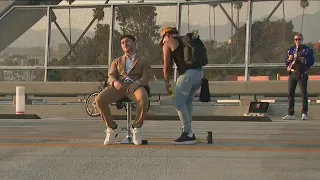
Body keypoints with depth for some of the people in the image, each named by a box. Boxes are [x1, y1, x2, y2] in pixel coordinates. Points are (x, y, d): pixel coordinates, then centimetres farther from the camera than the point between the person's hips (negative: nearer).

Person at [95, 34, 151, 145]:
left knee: (144, 100, -39)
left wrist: (136, 83, -19)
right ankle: (112, 128, -10)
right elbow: (111, 76, 13)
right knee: (99, 99, -29)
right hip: (118, 86, 2)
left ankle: (136, 128, -18)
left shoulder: (144, 62, 22)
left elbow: (146, 78, 5)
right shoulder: (117, 61, 30)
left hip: (135, 86, -2)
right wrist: (115, 82, -14)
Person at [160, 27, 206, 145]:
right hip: (199, 72, 7)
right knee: (188, 101, 21)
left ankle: (188, 134, -6)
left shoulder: (168, 43, 10)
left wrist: (167, 82, 21)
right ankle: (188, 130, 20)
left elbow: (167, 66, 8)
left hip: (187, 73, -7)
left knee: (179, 103, -1)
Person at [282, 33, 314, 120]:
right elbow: (286, 62, 14)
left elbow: (311, 61, -6)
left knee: (304, 93, -8)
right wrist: (289, 59, -7)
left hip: (302, 74, -4)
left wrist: (300, 59, -15)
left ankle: (304, 113, -7)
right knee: (290, 93, 4)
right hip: (292, 73, 4)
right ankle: (290, 114, 9)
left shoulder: (307, 50, 2)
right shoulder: (291, 50, 14)